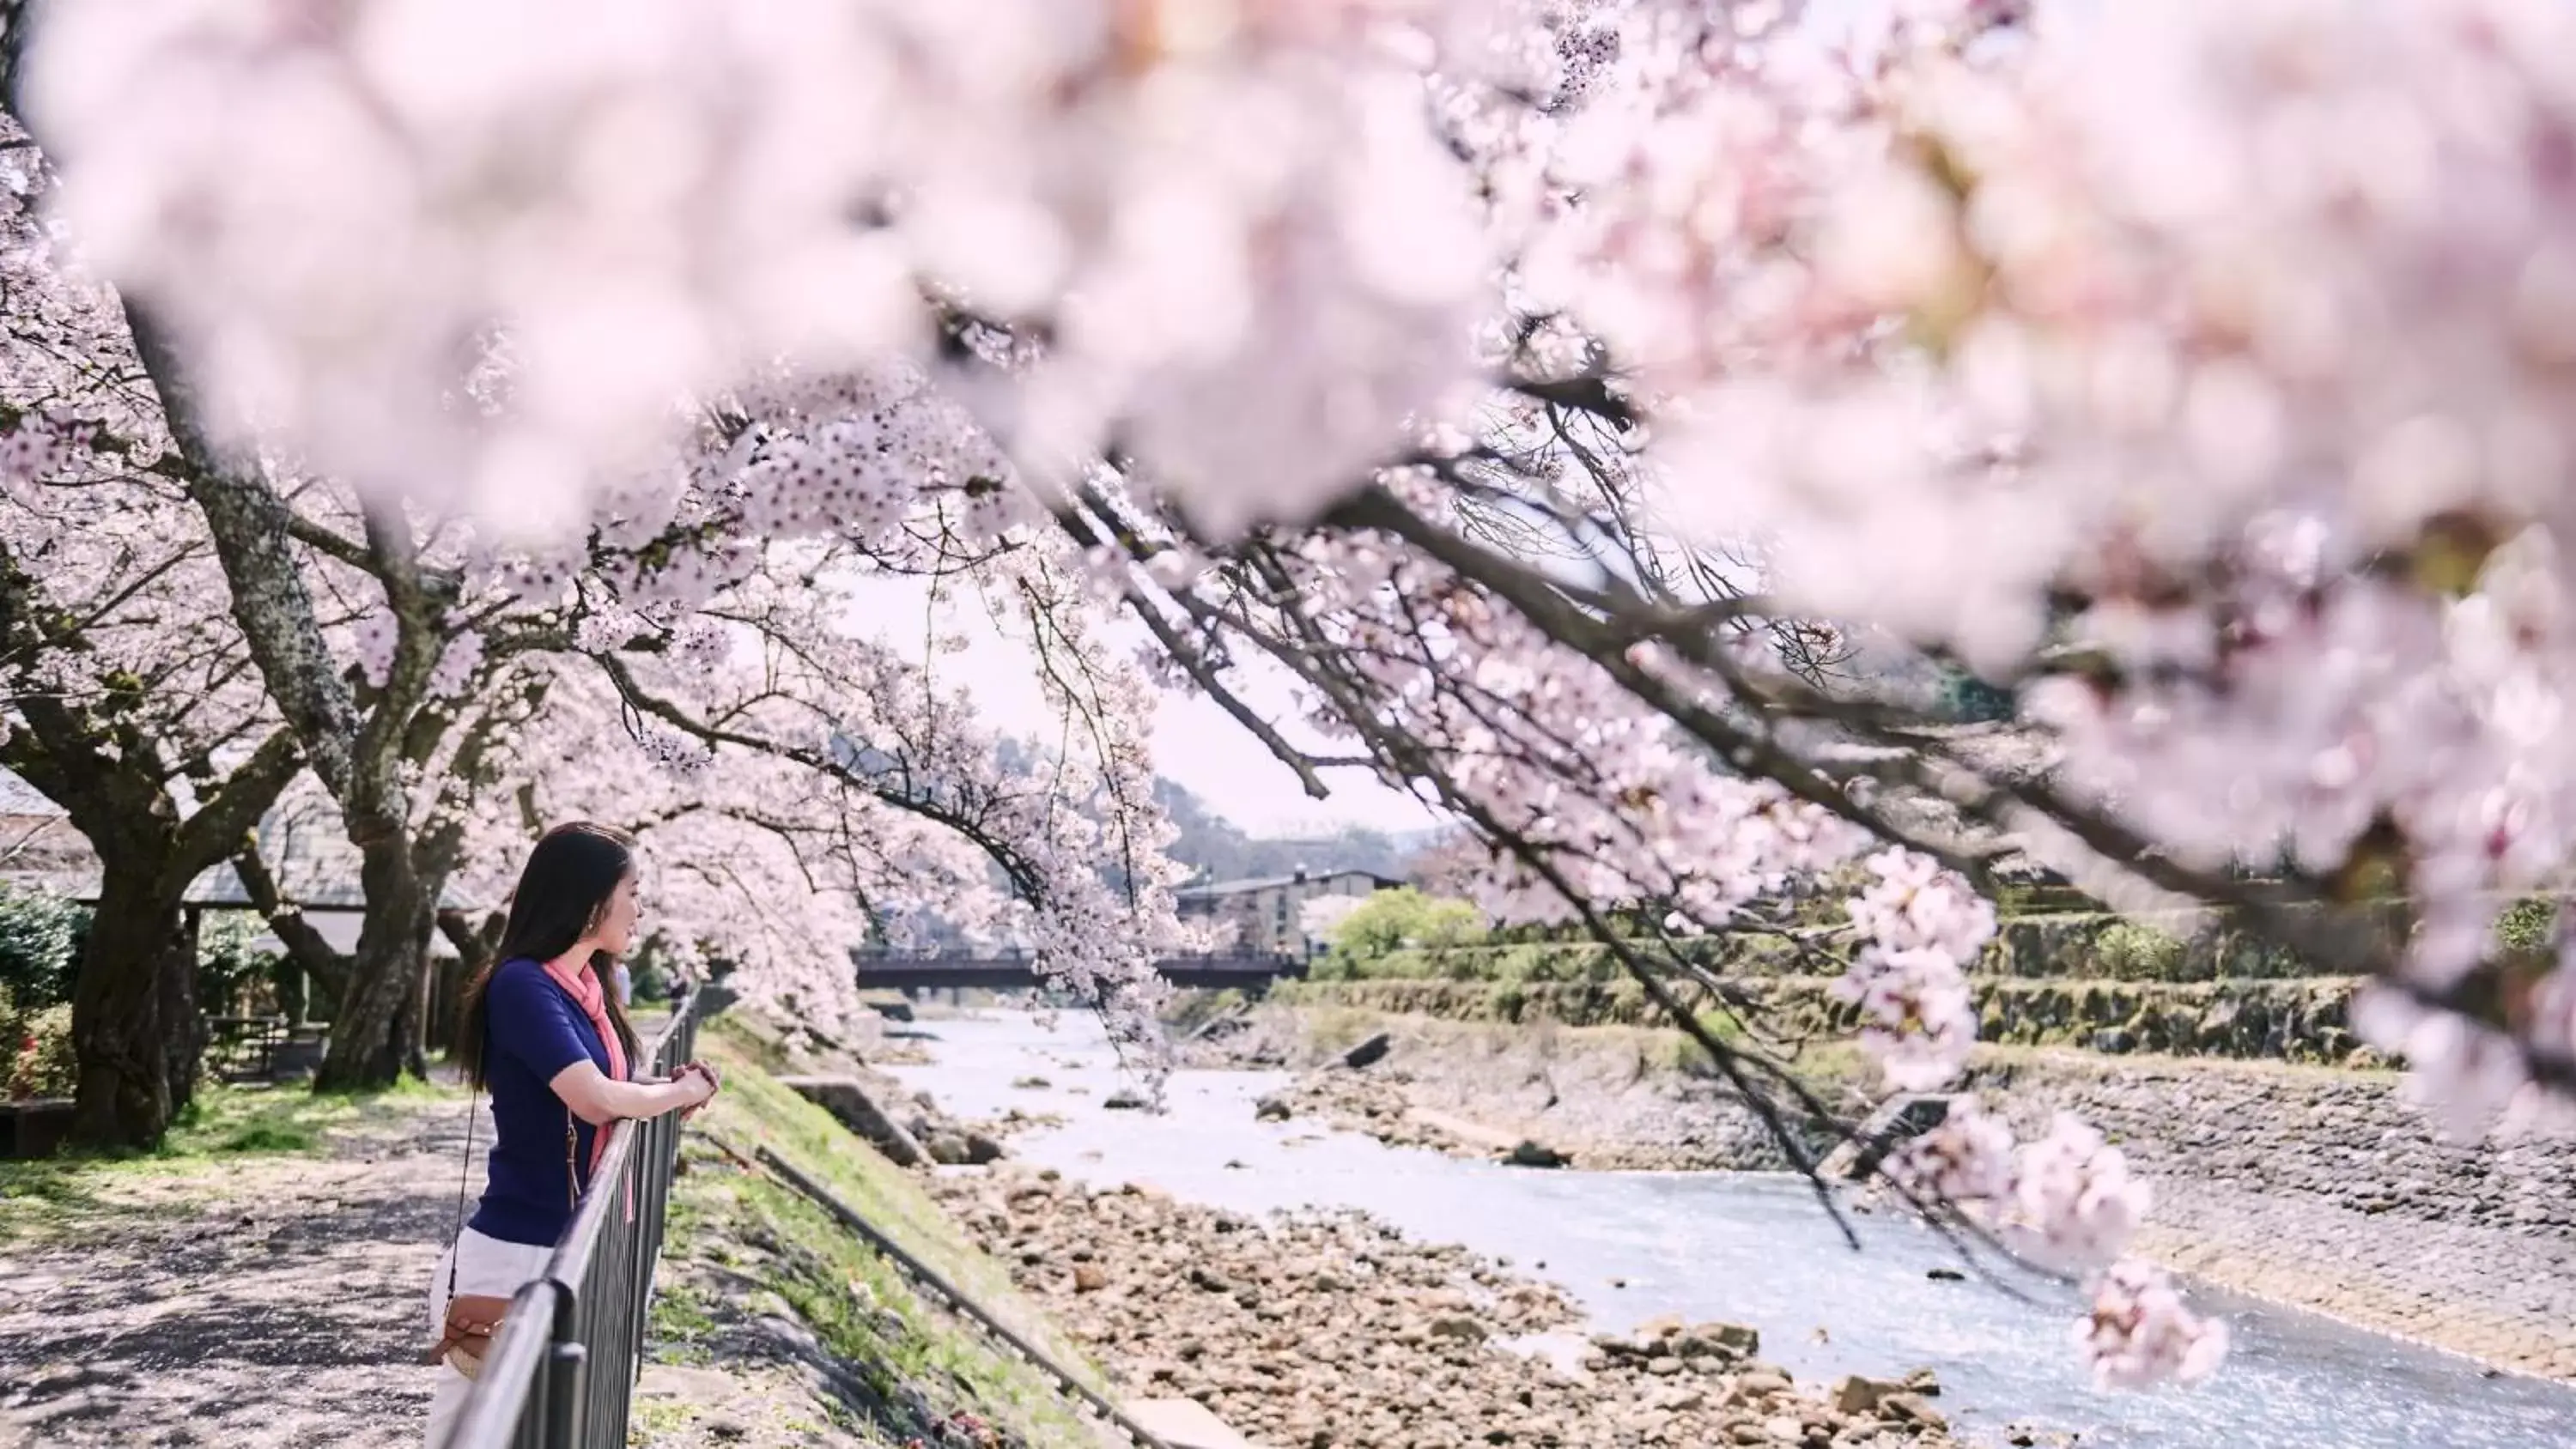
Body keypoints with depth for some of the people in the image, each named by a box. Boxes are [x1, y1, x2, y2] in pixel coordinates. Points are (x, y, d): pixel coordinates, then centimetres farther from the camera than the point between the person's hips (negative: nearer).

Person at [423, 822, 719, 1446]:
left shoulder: (588, 985, 8)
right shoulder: (522, 984, -16)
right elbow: (596, 1099, -24)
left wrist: (671, 1086, -4)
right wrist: (680, 1092, -7)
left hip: (574, 1248, 8)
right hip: (516, 1254, -8)